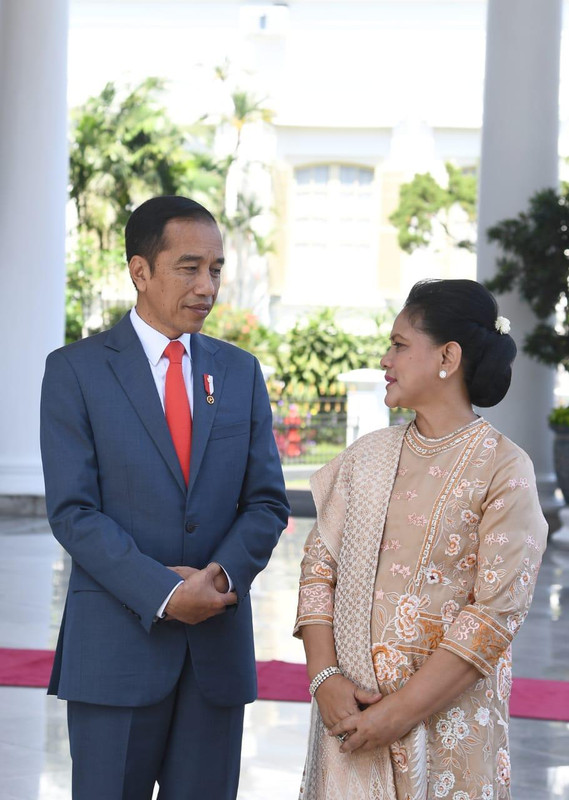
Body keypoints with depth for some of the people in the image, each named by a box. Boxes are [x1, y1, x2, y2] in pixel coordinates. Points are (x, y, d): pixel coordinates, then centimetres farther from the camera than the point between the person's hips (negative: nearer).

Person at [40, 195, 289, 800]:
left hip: (218, 643, 4)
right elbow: (73, 512, -9)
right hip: (117, 647, -3)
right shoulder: (76, 370, -2)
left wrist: (223, 574, -11)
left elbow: (267, 501, 8)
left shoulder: (240, 373, 11)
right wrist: (166, 593, -18)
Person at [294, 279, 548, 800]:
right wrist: (325, 678, -10)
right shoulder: (367, 456, 6)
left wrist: (402, 710, -16)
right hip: (348, 706, 4)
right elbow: (320, 565, 4)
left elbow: (497, 612, -13)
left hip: (447, 715, -4)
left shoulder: (504, 469, -8)